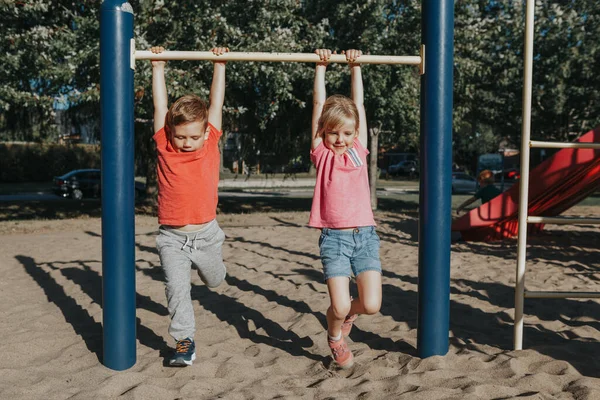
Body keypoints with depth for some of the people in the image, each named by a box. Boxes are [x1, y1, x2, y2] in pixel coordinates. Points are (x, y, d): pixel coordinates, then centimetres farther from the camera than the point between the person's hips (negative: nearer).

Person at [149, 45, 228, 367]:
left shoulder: (211, 143, -4)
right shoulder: (164, 145, -5)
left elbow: (216, 102, -1)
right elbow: (160, 105, -2)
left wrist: (219, 65, 2)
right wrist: (158, 68, 0)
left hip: (206, 233, 1)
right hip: (172, 237, -1)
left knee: (214, 280, 21)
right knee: (176, 287, -9)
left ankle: (204, 263, 56)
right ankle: (184, 341, 9)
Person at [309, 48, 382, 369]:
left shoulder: (359, 150, 7)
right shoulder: (321, 153, 2)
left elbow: (358, 103, 9)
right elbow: (319, 103, 2)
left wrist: (355, 66, 12)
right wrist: (321, 65, 5)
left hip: (365, 235, 2)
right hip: (334, 237, -2)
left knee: (371, 305, -5)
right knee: (339, 307, -7)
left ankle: (349, 312, 31)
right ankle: (335, 336, 29)